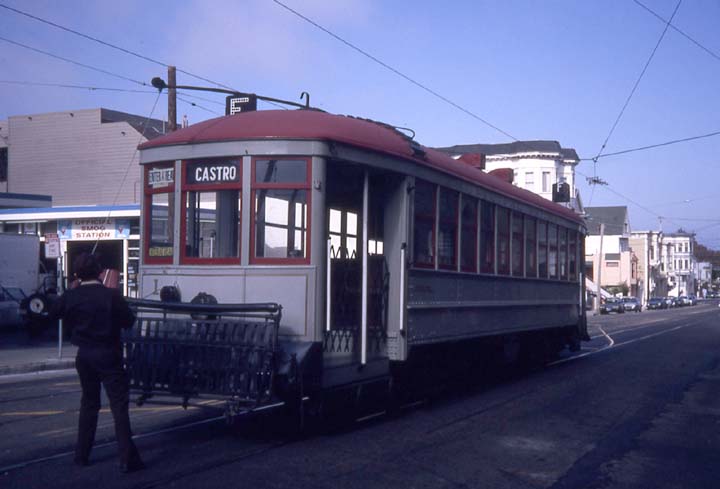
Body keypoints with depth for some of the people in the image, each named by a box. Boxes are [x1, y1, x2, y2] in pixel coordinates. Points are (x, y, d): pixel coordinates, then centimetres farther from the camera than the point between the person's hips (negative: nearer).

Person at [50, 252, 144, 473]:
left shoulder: (70, 297, -3)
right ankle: (127, 459, -7)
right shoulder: (111, 295, -15)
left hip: (84, 356, 5)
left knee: (89, 403, 19)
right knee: (119, 405, -3)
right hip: (108, 355, -4)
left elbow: (53, 314, 14)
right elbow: (129, 321, -9)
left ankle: (82, 454, 23)